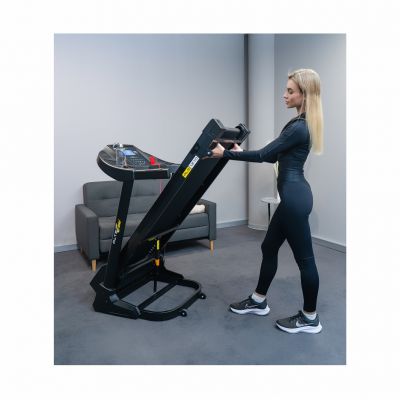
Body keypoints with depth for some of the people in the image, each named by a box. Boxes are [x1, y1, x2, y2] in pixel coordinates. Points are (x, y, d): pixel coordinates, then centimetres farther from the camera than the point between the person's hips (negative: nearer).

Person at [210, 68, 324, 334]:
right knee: (269, 248, 17)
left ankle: (310, 318, 21)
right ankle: (258, 301, 33)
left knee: (304, 257, 3)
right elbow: (274, 156, 20)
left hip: (295, 197, -11)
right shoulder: (301, 124, 14)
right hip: (292, 195, 11)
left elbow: (264, 155, -16)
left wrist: (227, 154, -8)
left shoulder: (299, 127, -17)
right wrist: (241, 152, 21)